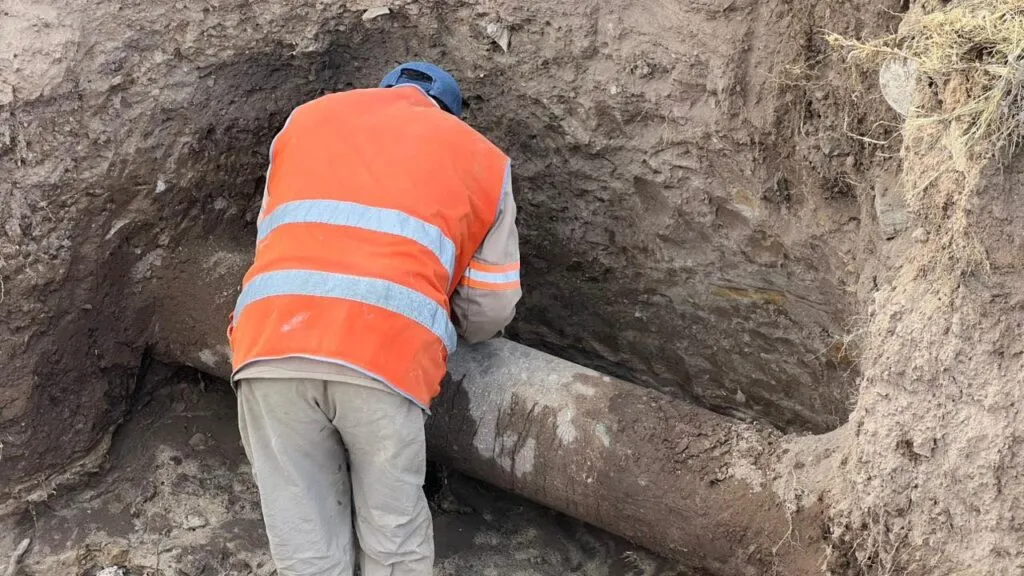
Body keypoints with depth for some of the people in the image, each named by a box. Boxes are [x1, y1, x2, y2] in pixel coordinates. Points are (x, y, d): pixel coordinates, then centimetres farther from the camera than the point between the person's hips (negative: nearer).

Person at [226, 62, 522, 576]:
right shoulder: (480, 157, 23)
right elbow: (491, 306, 21)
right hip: (387, 354, -2)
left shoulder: (307, 118, 30)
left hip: (271, 343, 2)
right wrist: (449, 333, 42)